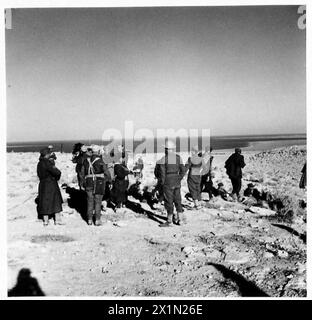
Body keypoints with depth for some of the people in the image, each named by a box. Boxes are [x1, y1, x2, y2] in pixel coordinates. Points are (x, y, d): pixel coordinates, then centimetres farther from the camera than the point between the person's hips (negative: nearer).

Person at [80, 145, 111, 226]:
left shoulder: (86, 161, 4)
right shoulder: (100, 161, -11)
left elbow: (82, 173, 11)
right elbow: (107, 173, -9)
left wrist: (84, 182, 20)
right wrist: (108, 179, 10)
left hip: (88, 183, 4)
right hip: (99, 183, -4)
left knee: (90, 201, 11)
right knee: (98, 202, 3)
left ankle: (89, 220, 15)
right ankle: (97, 220, 4)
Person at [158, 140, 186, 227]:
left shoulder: (163, 159, -12)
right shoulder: (178, 158, 3)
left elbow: (162, 173, -12)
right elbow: (183, 170, 6)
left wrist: (162, 183, -2)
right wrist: (179, 179, 13)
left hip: (168, 182, -5)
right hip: (177, 182, 5)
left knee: (169, 201, 0)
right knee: (178, 200, 14)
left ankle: (169, 221, 5)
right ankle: (178, 219, 23)